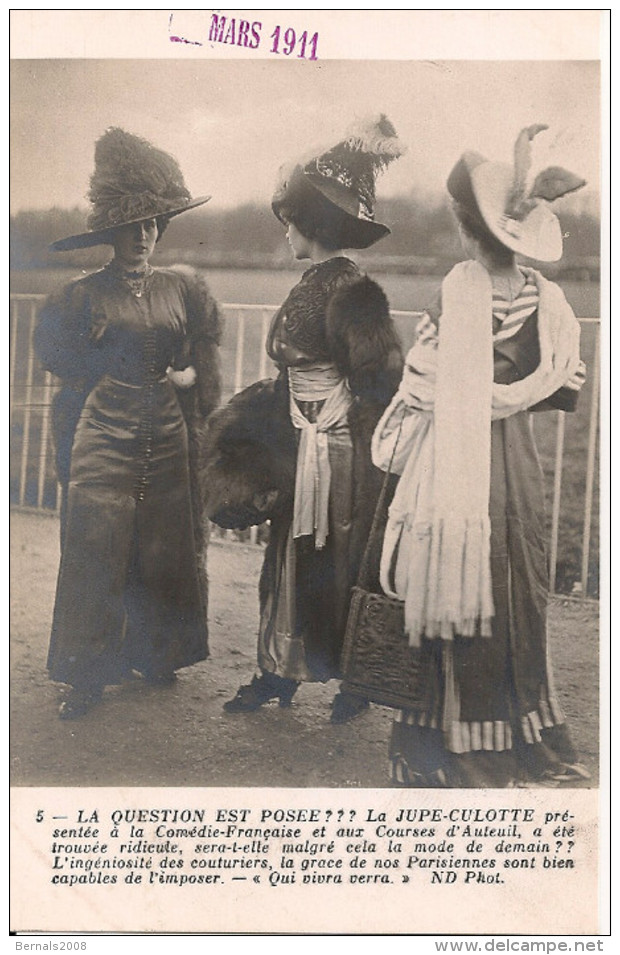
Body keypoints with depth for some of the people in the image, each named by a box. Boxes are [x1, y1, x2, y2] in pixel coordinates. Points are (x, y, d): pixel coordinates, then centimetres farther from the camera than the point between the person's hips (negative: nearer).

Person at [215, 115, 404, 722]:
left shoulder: (349, 292, -17)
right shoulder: (312, 284, 9)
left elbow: (379, 387, -18)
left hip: (337, 457, -8)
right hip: (299, 451, 8)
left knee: (334, 568, 5)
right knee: (288, 559, 15)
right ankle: (278, 674, 30)